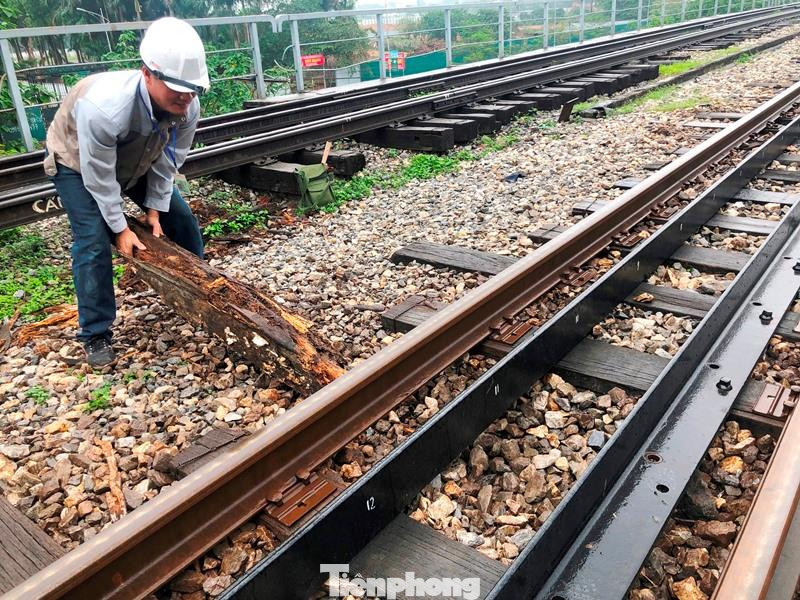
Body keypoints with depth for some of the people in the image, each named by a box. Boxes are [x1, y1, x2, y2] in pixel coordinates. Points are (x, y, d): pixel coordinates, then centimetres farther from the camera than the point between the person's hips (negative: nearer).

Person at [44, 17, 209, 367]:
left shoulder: (188, 106, -30)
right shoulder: (103, 107, -45)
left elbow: (168, 161, -13)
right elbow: (98, 176, -31)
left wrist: (155, 207, -10)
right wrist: (120, 228, -22)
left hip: (137, 161, 5)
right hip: (78, 163, -5)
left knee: (181, 219, 4)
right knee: (94, 241, -16)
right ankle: (95, 335, -2)